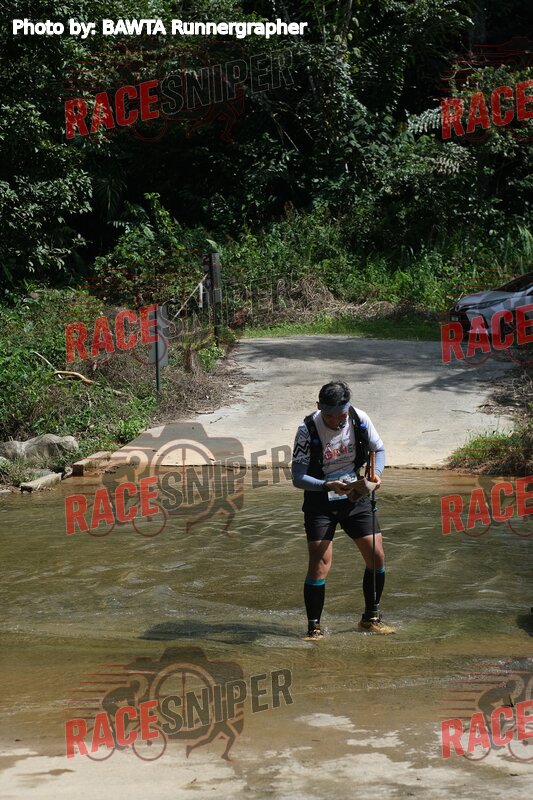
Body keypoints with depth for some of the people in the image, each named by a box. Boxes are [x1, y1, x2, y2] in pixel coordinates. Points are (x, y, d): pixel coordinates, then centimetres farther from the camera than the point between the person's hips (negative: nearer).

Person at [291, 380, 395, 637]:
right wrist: (327, 486, -34)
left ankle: (371, 617, 20)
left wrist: (376, 472, -14)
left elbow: (378, 449, 7)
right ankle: (313, 628, 1)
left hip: (356, 497, 3)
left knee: (376, 556, 0)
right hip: (320, 503, -3)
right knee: (319, 565, -12)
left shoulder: (360, 419, -10)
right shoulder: (307, 430, -20)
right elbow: (298, 477, -17)